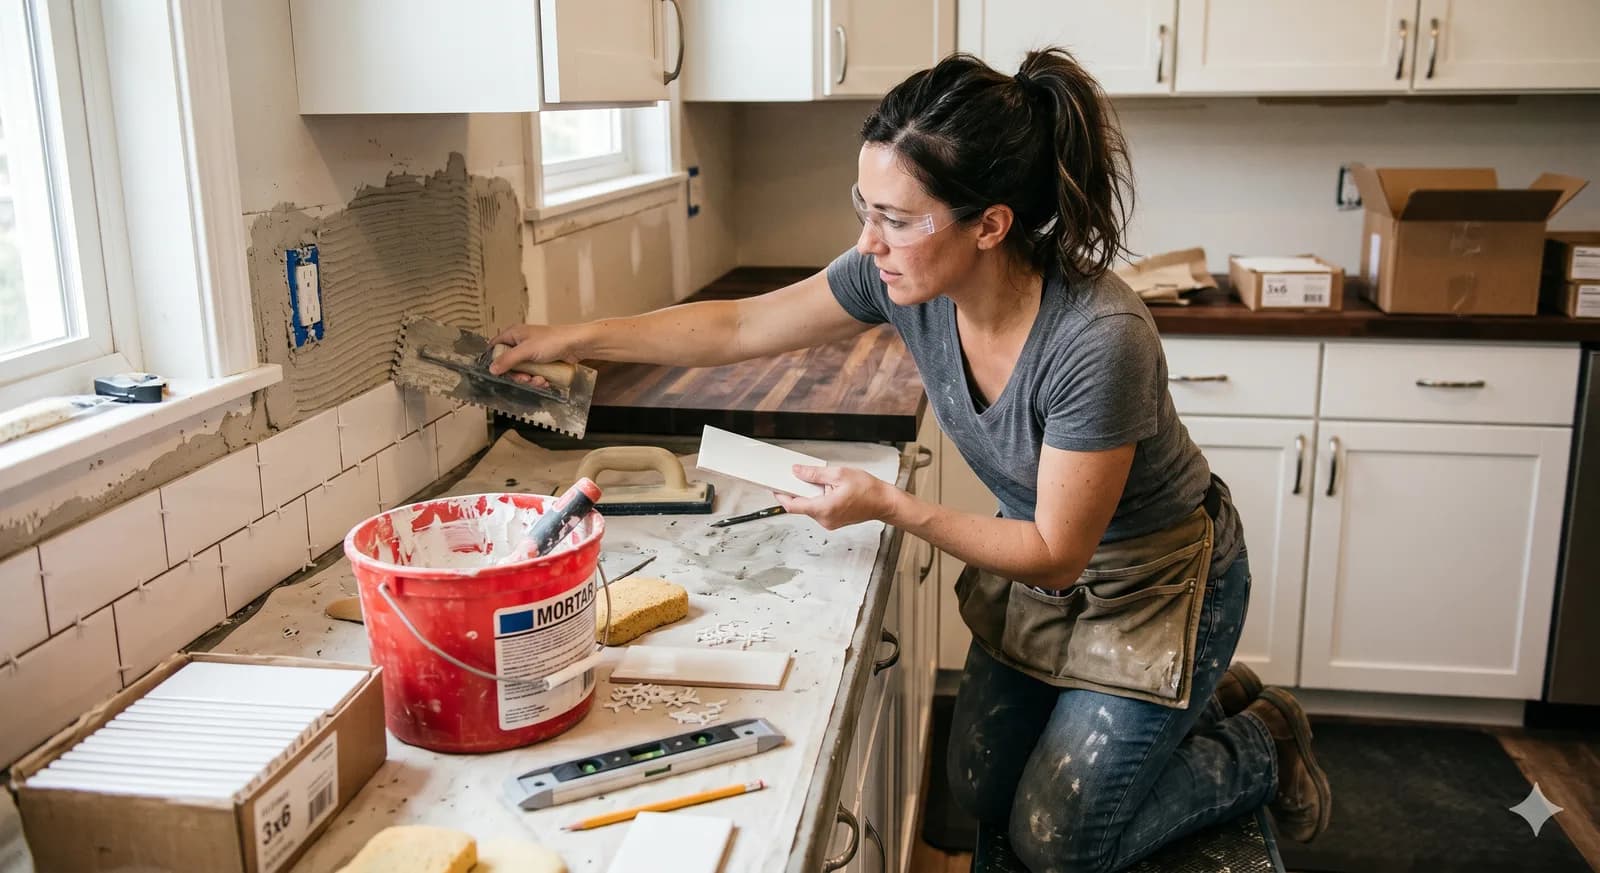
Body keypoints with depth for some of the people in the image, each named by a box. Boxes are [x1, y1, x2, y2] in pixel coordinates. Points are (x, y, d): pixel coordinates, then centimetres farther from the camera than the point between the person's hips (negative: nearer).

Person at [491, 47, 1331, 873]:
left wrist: (889, 506, -28)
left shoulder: (1098, 340, -38)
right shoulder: (900, 277, -20)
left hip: (1158, 581, -6)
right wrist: (573, 337, -5)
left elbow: (1056, 555, -26)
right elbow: (738, 326, -7)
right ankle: (1194, 703, 33)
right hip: (1037, 561, 6)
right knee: (980, 794, 16)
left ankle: (1261, 748, 25)